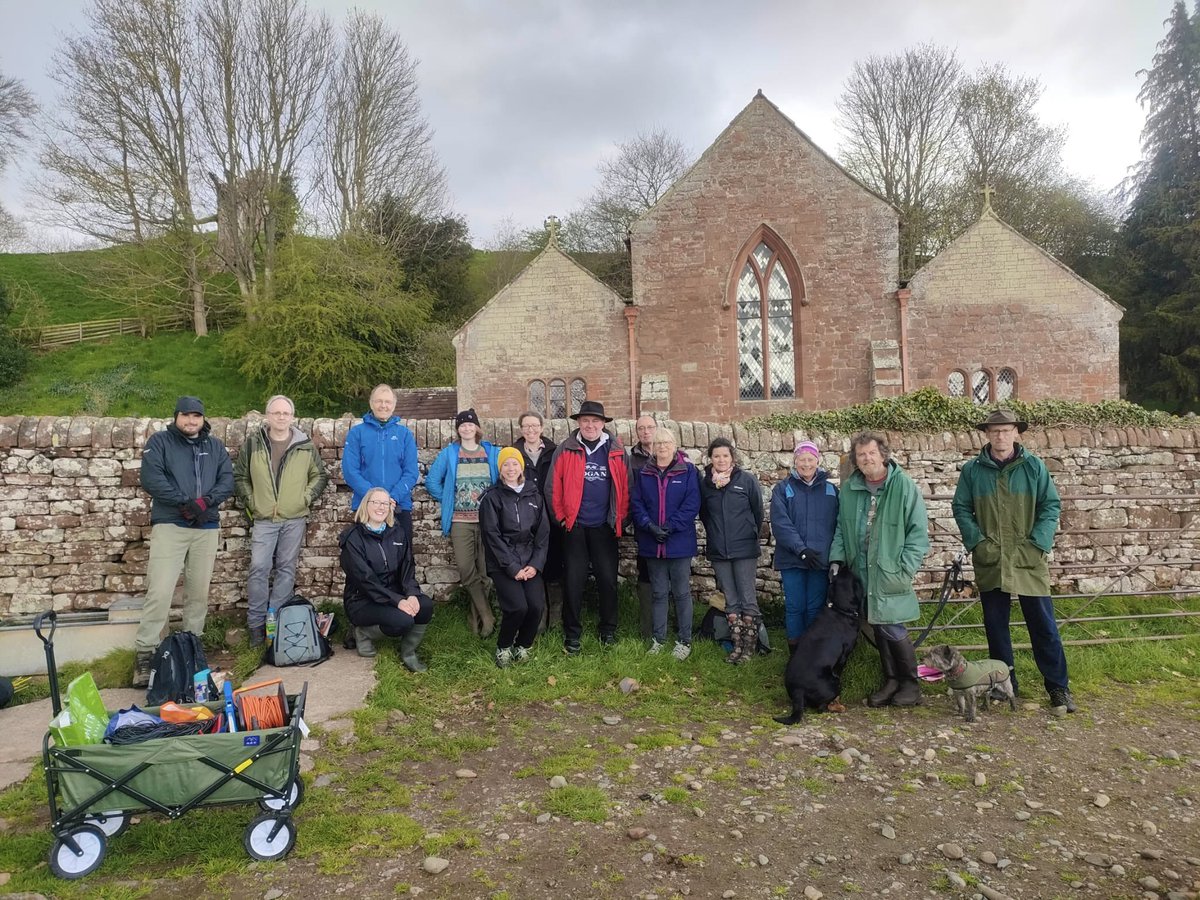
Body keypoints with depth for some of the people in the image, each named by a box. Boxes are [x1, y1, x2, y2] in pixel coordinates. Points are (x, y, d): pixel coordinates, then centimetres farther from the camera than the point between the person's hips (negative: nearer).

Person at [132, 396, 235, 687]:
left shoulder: (215, 446, 13)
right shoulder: (159, 441, 3)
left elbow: (228, 479, 3)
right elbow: (150, 478, -10)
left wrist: (205, 501, -14)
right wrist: (185, 502, -17)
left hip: (207, 527, 4)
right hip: (169, 525, -4)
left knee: (199, 591, 9)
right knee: (160, 591, -11)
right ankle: (144, 653, -4)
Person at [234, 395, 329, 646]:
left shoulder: (305, 445, 3)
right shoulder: (253, 442, 2)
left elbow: (320, 475, 10)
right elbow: (240, 476, 10)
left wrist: (306, 498, -1)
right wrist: (251, 502, 2)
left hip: (294, 519, 1)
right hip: (263, 519, 0)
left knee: (286, 569, 5)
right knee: (259, 569, -5)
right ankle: (256, 624, 6)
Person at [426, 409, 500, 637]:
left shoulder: (492, 452, 8)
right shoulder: (449, 453, 7)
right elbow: (432, 480, 9)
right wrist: (447, 501, 4)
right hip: (460, 522, 0)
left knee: (484, 571, 2)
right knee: (467, 571, -9)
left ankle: (475, 617, 16)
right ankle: (487, 617, 0)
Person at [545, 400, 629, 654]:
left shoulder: (616, 452, 2)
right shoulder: (565, 450, -2)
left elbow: (626, 486, 5)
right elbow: (552, 487, -2)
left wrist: (620, 519, 2)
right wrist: (561, 518, -2)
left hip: (605, 527, 1)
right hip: (574, 526, -1)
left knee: (608, 580, 7)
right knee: (573, 581, 3)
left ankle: (608, 630, 23)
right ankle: (572, 634, 16)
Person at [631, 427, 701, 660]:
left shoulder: (687, 470, -3)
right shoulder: (644, 473, 7)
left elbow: (692, 503, -9)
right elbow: (636, 503, 2)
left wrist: (671, 527, -16)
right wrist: (649, 526, -13)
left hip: (680, 542, -3)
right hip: (652, 543, 3)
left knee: (682, 593, 6)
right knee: (659, 593, 13)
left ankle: (684, 640, 16)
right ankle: (658, 638, 23)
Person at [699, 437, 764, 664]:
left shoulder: (747, 480, -5)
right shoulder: (704, 483, 1)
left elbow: (758, 512, 3)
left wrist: (749, 535, 8)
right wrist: (716, 535, 6)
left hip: (745, 551, -2)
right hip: (718, 551, 3)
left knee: (747, 599, 2)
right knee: (730, 601, 10)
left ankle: (750, 646, 14)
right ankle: (737, 645, 19)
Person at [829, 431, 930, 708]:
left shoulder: (904, 486, -9)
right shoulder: (849, 489, 4)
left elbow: (919, 531, -8)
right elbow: (842, 528, 13)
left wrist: (905, 568, -13)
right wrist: (837, 557, 1)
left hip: (890, 573, -4)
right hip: (861, 572, 4)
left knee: (892, 629, -4)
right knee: (879, 628, 12)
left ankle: (910, 683, 16)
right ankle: (891, 680, 26)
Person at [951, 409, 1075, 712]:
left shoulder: (1033, 466, 1)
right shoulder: (972, 470, 2)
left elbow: (1051, 505, 1)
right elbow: (961, 508, 5)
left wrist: (1037, 543, -8)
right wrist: (977, 542, -6)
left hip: (1029, 561, -1)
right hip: (990, 562, 1)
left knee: (1043, 624, 3)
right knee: (995, 625, 9)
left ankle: (1058, 686, 16)